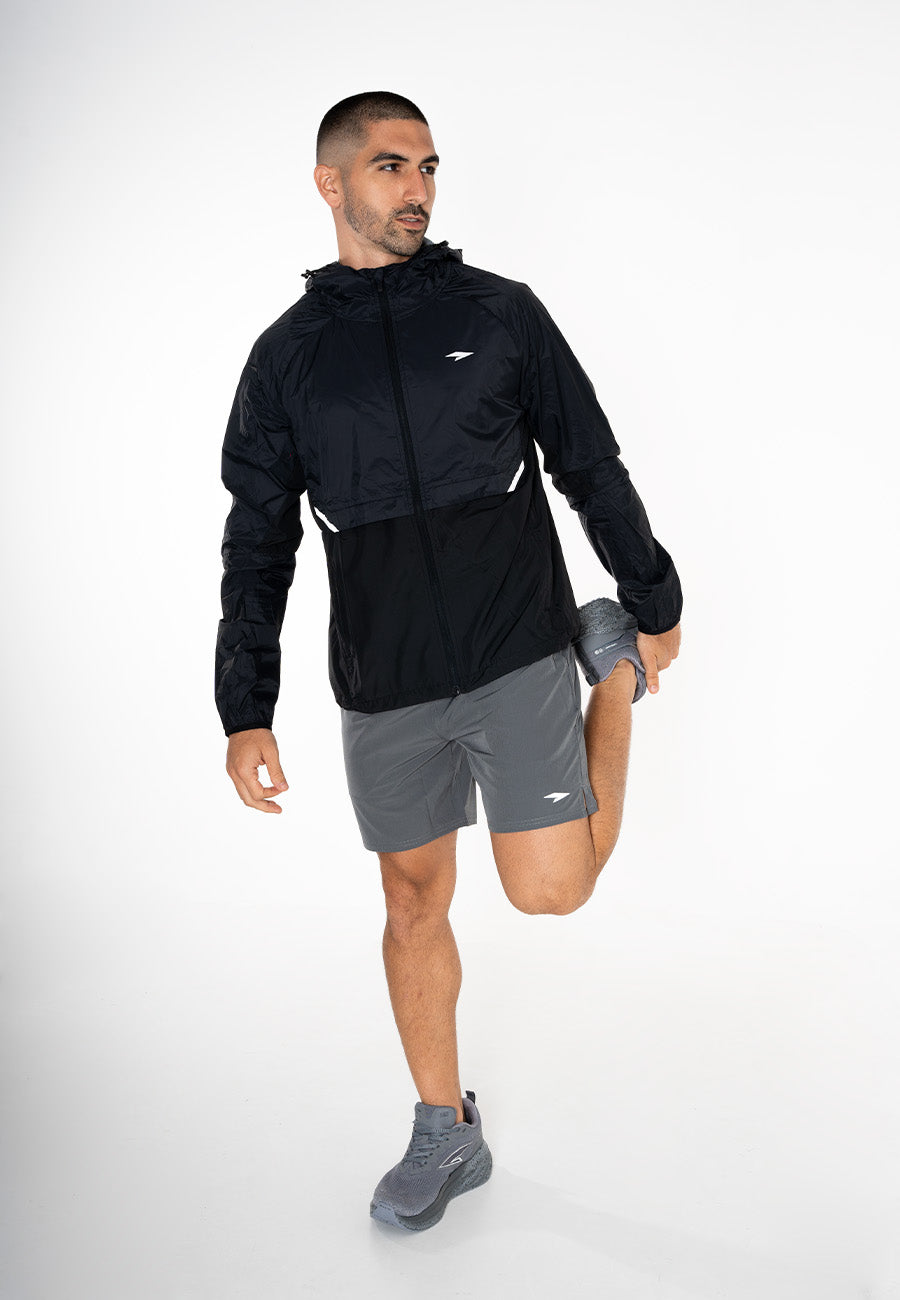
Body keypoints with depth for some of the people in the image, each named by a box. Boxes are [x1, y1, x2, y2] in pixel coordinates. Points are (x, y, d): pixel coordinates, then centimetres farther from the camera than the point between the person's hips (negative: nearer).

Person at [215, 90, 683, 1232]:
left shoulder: (500, 313, 2)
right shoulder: (286, 355, 4)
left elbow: (592, 469, 8)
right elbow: (258, 544, 4)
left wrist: (656, 605, 11)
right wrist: (246, 712, -1)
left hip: (518, 658, -2)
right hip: (383, 688, 2)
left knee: (550, 889, -6)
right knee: (415, 902, 10)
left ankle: (615, 662, 20)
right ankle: (445, 1135, 30)